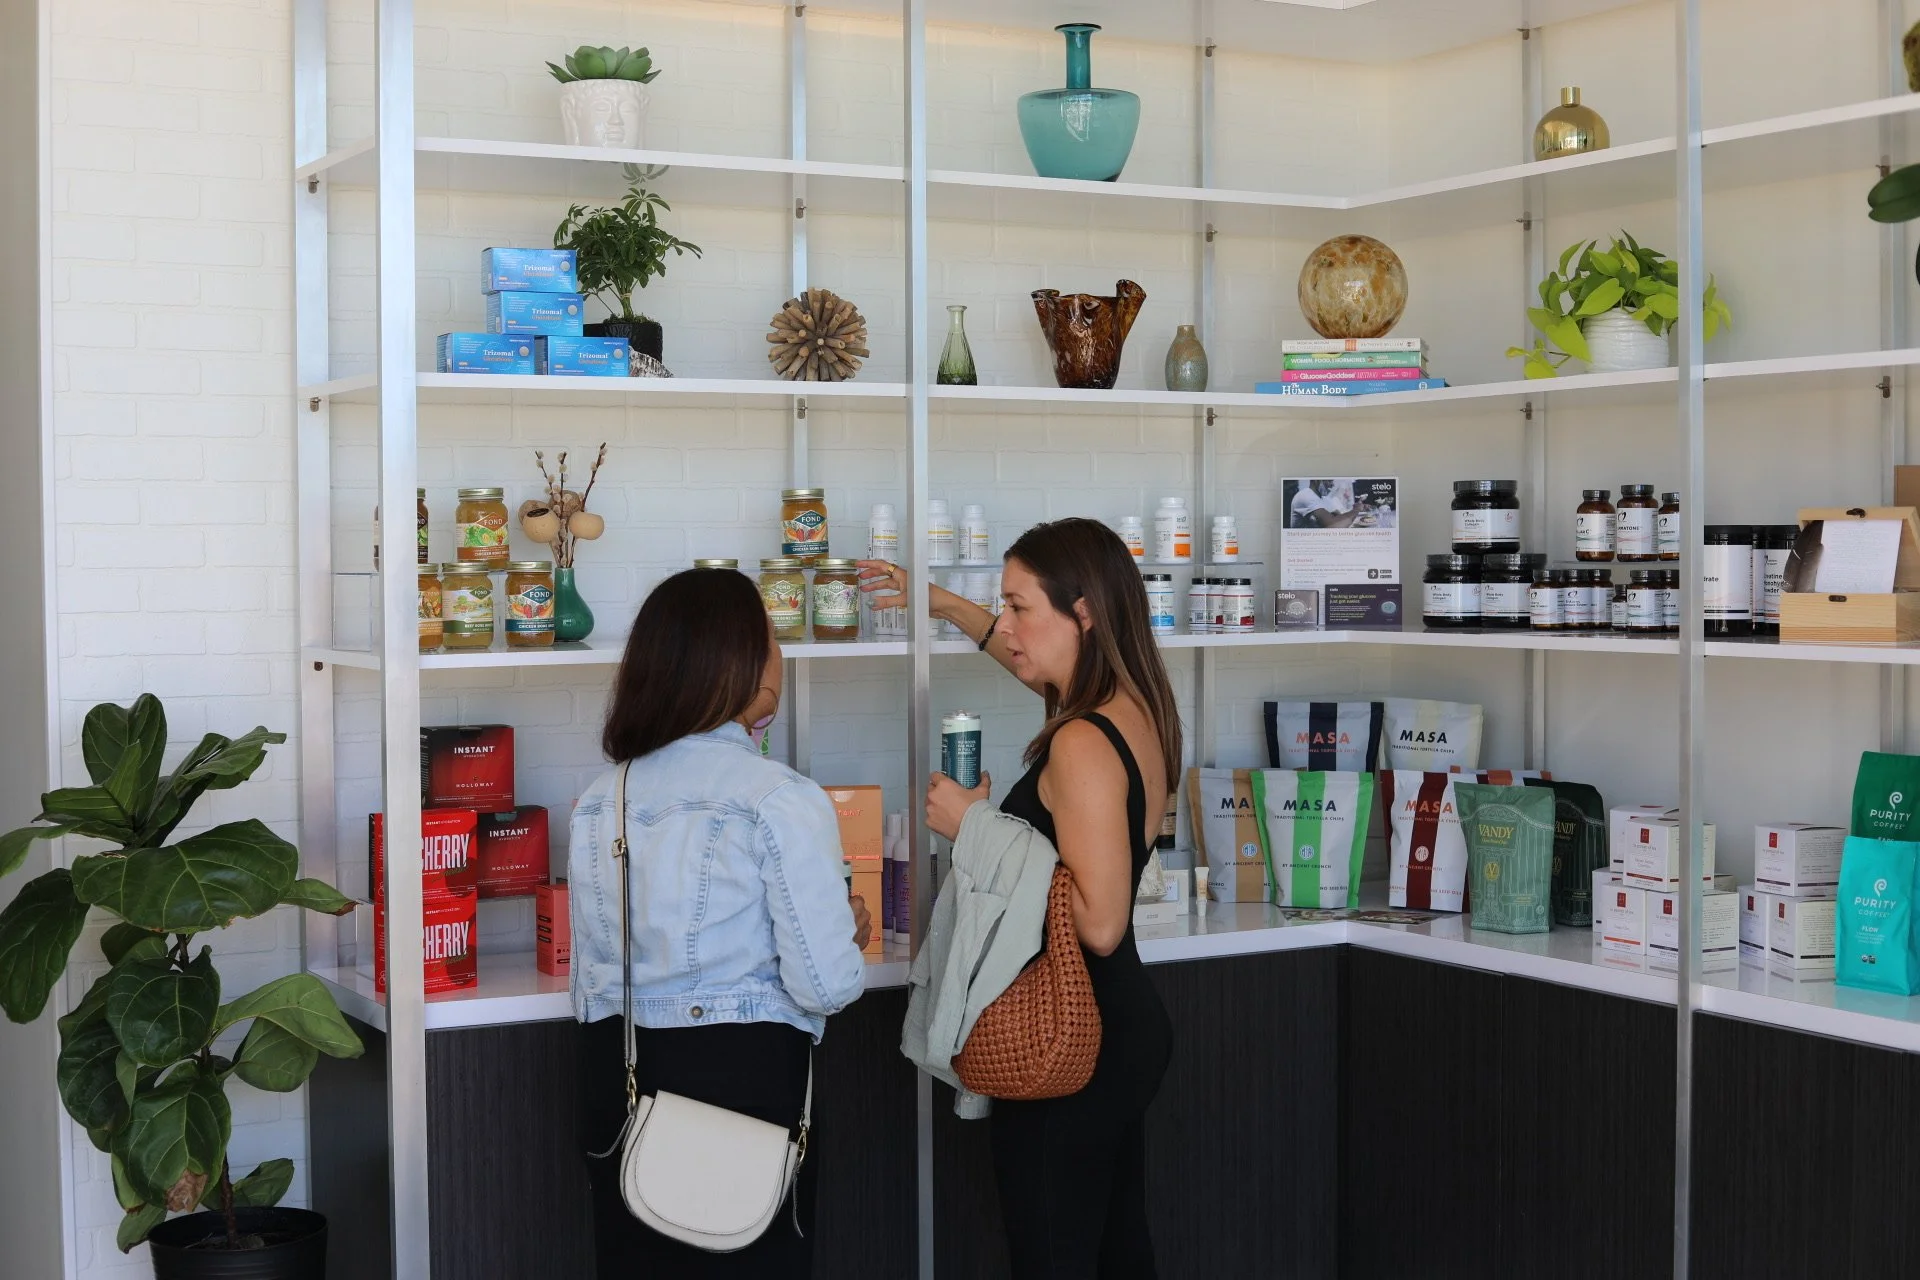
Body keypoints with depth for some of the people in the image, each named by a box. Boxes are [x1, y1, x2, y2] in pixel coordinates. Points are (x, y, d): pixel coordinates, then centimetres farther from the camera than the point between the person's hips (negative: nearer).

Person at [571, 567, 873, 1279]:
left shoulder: (602, 800, 4)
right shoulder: (782, 801, -14)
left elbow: (590, 977, 11)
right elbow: (825, 985, -14)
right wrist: (851, 931, 6)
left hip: (616, 1077, 6)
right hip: (745, 1074, -6)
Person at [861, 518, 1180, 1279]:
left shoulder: (1082, 745, -22)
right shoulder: (1133, 708, 6)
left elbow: (1098, 923, -26)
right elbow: (1037, 663, 30)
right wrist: (948, 608, 33)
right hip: (1124, 1026, 10)